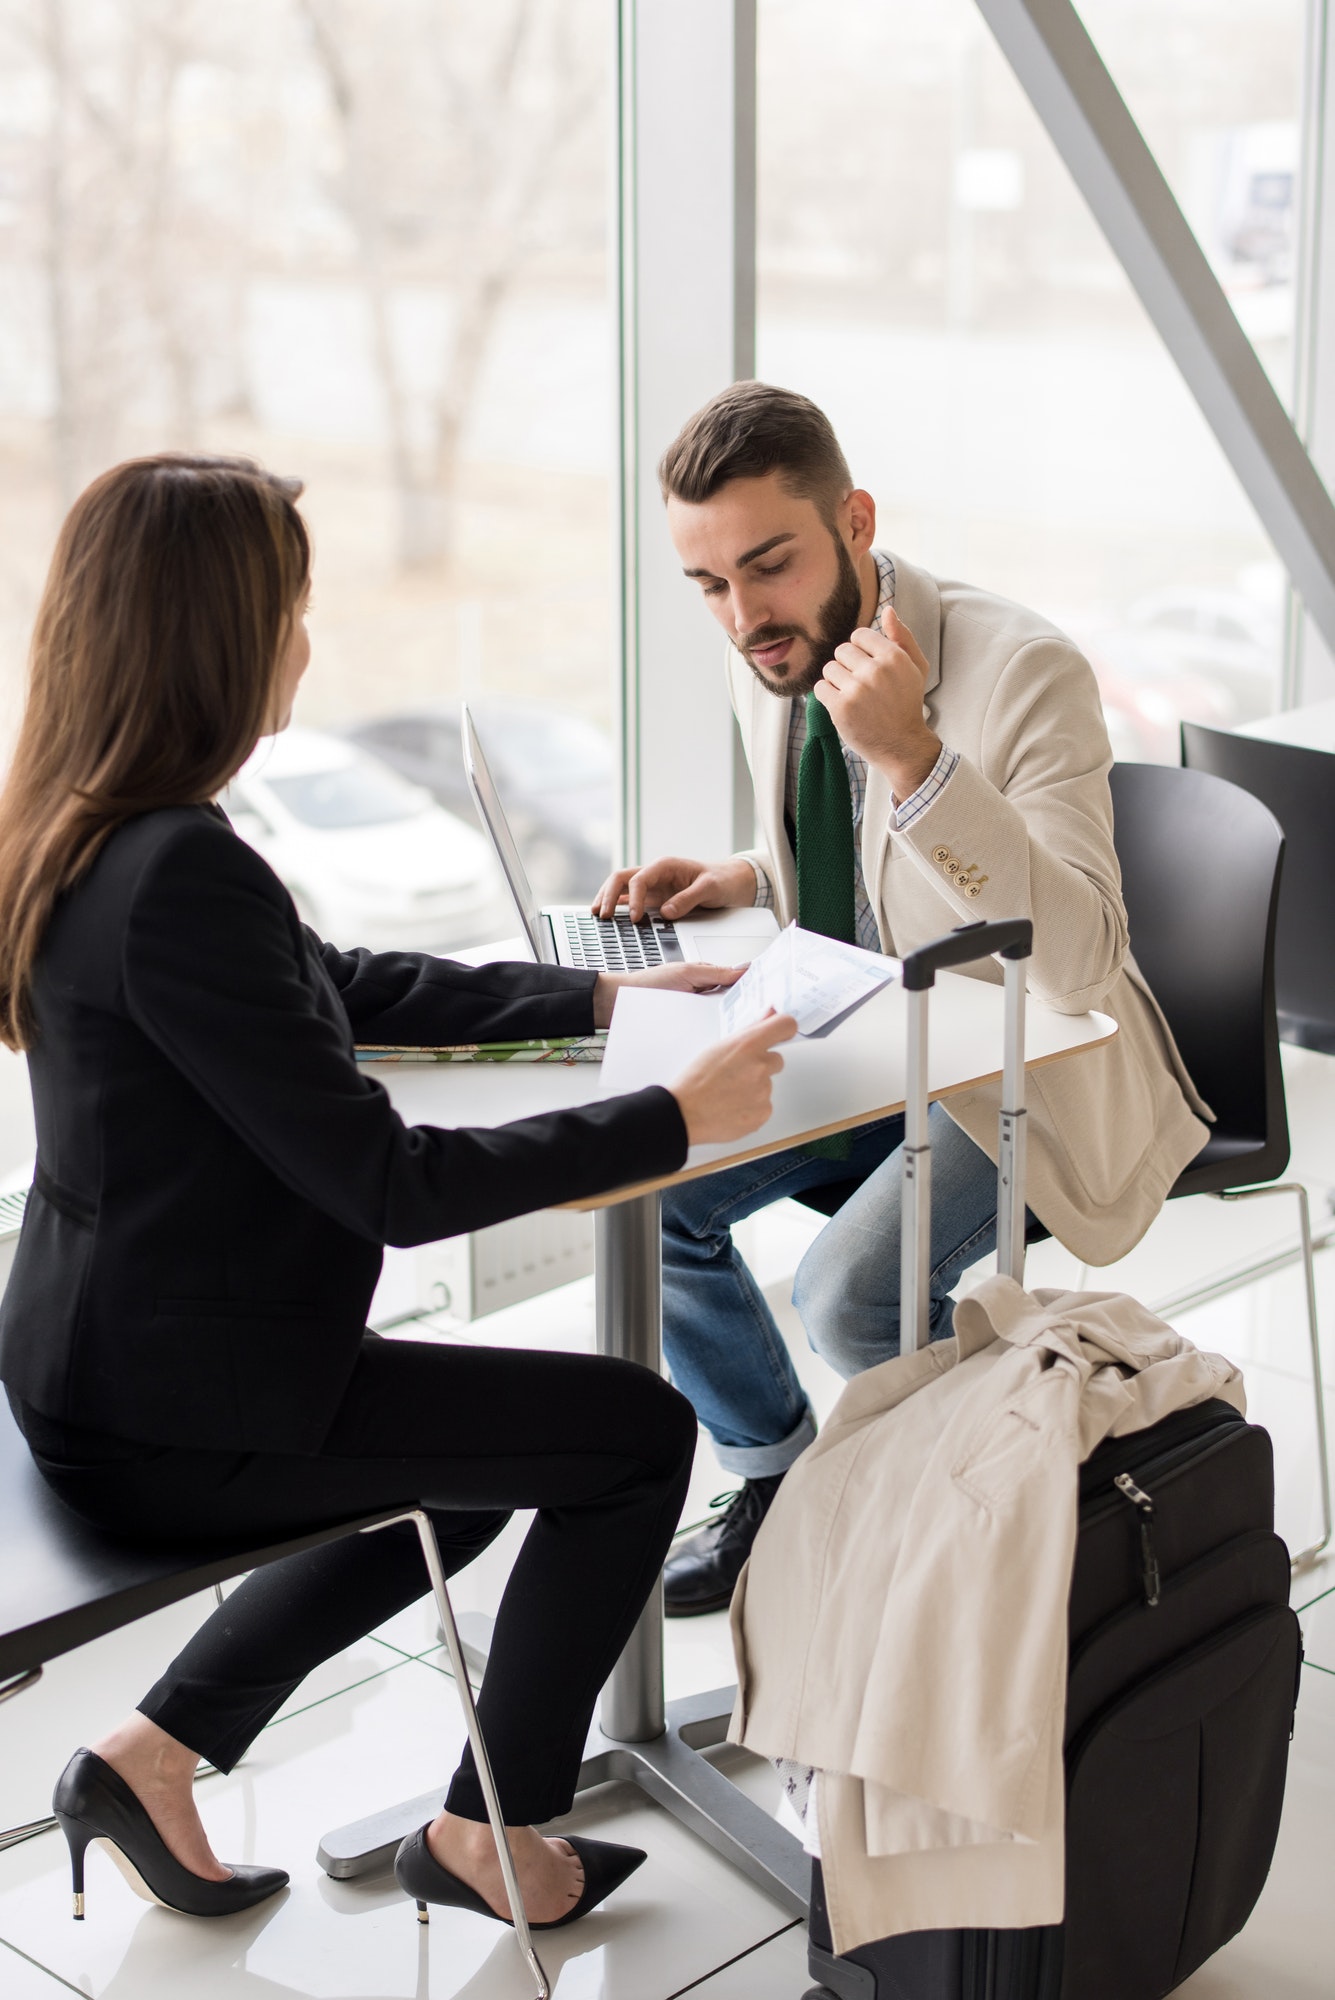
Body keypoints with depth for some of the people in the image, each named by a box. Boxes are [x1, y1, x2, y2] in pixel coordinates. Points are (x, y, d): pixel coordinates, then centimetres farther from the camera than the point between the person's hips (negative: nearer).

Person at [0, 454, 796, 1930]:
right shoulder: (181, 878, -28)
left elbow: (344, 985, 16)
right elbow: (391, 1185, -25)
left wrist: (598, 998, 13)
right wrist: (677, 1118, -18)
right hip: (182, 1417, -10)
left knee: (492, 1458, 28)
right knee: (636, 1432, 3)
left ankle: (153, 1756, 27)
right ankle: (486, 1830, 19)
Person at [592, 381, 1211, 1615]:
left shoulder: (1024, 672, -24)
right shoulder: (768, 668, -1)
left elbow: (1078, 967, -34)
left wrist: (915, 757, -43)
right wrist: (744, 880, -4)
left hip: (1027, 1071, -7)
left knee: (850, 1293, -27)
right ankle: (778, 1487, 13)